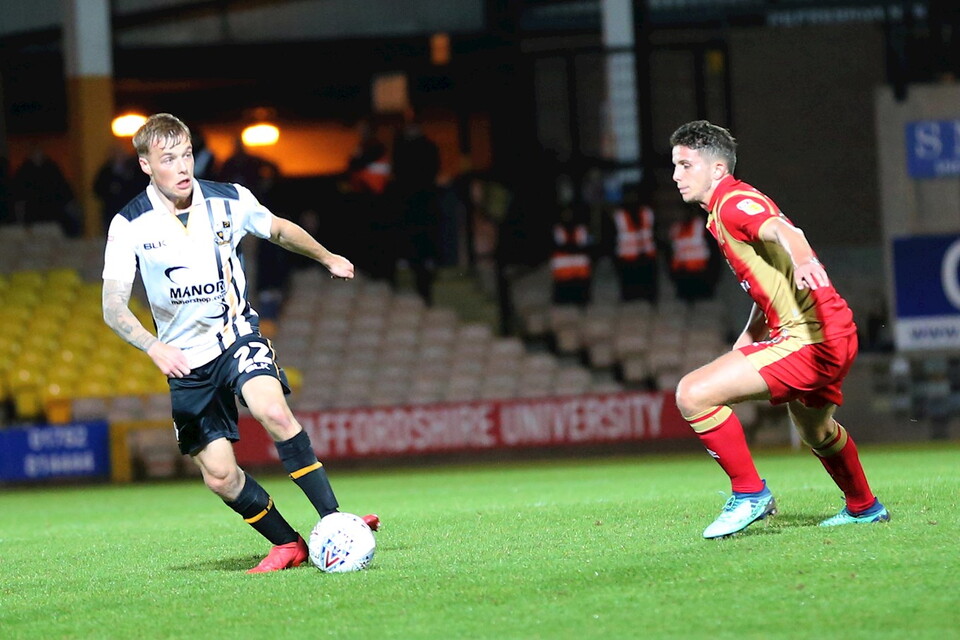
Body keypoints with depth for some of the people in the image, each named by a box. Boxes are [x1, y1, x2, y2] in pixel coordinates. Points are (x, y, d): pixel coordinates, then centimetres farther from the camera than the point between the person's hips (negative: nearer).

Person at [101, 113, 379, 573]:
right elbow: (113, 307, -14)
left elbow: (279, 229, 17)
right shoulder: (129, 226, -11)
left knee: (273, 412, -29)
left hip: (238, 336, 0)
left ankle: (335, 523, -26)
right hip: (186, 359, 0)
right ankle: (289, 545, 14)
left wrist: (328, 258, 32)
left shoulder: (229, 201, -4)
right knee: (219, 474, -5)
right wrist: (154, 348, -32)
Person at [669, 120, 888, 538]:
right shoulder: (726, 210, 20)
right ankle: (863, 507, 59)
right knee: (814, 431, 37)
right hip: (832, 334, 11)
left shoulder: (733, 202, -11)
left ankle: (749, 493, -7)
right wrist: (744, 345, 28)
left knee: (693, 394, -19)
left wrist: (804, 262, -55)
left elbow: (781, 230, -34)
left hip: (808, 338, -11)